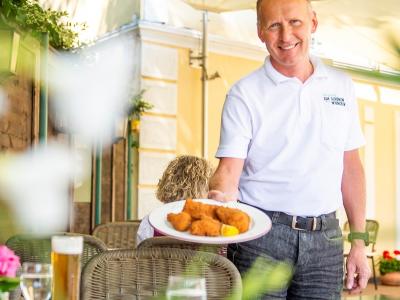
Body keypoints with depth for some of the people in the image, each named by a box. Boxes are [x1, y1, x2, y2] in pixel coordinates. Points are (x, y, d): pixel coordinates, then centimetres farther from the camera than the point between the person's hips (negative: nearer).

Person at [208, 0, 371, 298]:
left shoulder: (342, 86, 10)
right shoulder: (244, 93, -3)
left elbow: (350, 166, 13)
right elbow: (229, 168, -9)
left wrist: (359, 242, 9)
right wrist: (220, 198, -31)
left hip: (325, 238, 4)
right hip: (260, 234, -3)